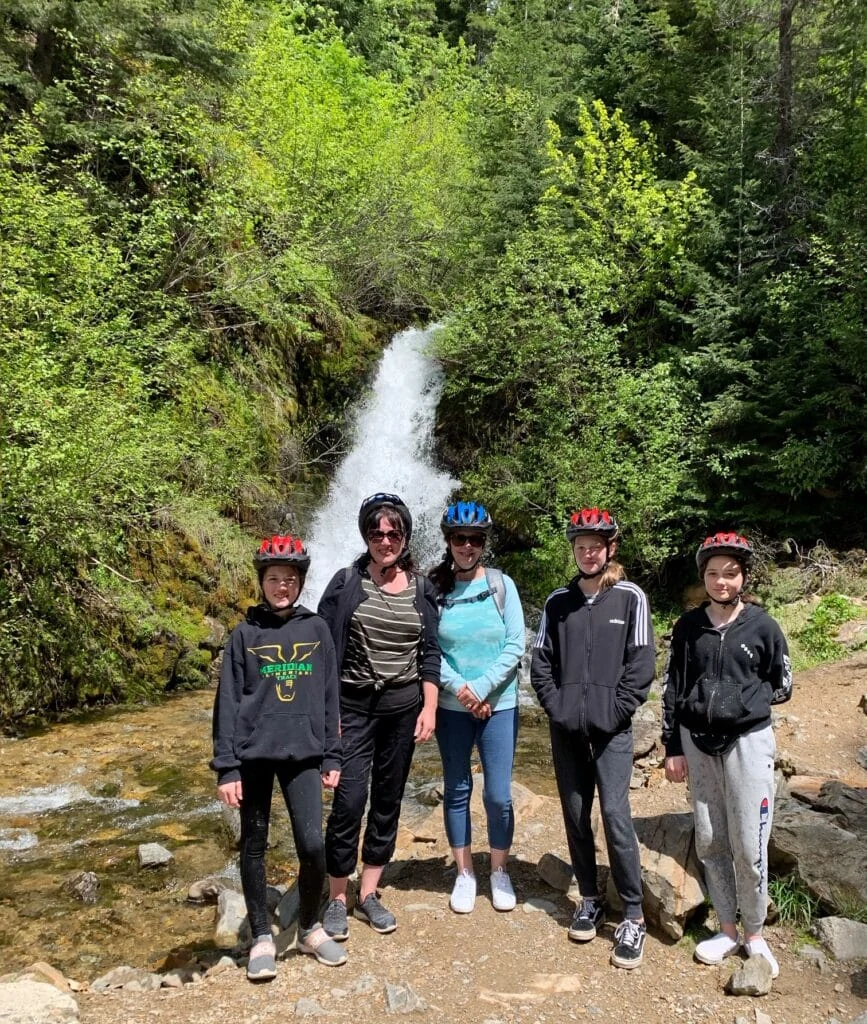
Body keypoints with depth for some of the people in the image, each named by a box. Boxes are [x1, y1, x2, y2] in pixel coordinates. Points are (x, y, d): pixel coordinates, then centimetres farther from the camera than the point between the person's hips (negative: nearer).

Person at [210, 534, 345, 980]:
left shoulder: (316, 630, 4)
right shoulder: (244, 634, -1)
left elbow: (328, 696, 7)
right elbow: (228, 702, -1)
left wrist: (331, 757, 5)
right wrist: (225, 766, -5)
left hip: (303, 754, 1)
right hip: (254, 755, 0)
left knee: (313, 844, -4)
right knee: (254, 846, 9)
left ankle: (310, 928, 20)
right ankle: (262, 938, 26)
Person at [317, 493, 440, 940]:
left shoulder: (420, 588, 3)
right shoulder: (347, 583, -4)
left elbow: (430, 652, 6)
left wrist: (429, 707, -1)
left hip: (403, 707, 3)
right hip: (354, 706, -3)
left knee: (388, 801, 10)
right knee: (348, 802, -5)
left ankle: (368, 895, 25)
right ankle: (336, 899, 13)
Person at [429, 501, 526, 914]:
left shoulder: (502, 585, -3)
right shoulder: (435, 589, -4)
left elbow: (515, 646, -7)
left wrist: (481, 689, -13)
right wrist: (459, 688, -15)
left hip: (499, 706, 0)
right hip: (451, 707, 1)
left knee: (498, 795, 5)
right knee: (457, 792, 11)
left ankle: (499, 872, 26)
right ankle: (464, 874, 27)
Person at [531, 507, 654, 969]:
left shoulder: (630, 598, -1)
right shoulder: (557, 602, 7)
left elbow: (640, 666, -4)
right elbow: (540, 662, 8)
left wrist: (613, 714, -11)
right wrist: (557, 707, -3)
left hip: (611, 728, -3)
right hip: (565, 728, 3)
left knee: (615, 813, -9)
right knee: (575, 814, 10)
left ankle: (633, 916, 4)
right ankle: (589, 900, 26)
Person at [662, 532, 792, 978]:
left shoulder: (762, 626, -3)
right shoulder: (687, 627, 2)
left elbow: (782, 687, 7)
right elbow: (671, 689, 5)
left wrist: (743, 702, -3)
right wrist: (672, 747, 3)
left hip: (747, 742, -2)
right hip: (697, 743, 3)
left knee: (749, 846, 0)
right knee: (709, 843, 11)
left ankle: (754, 934, 21)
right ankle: (727, 930, 27)